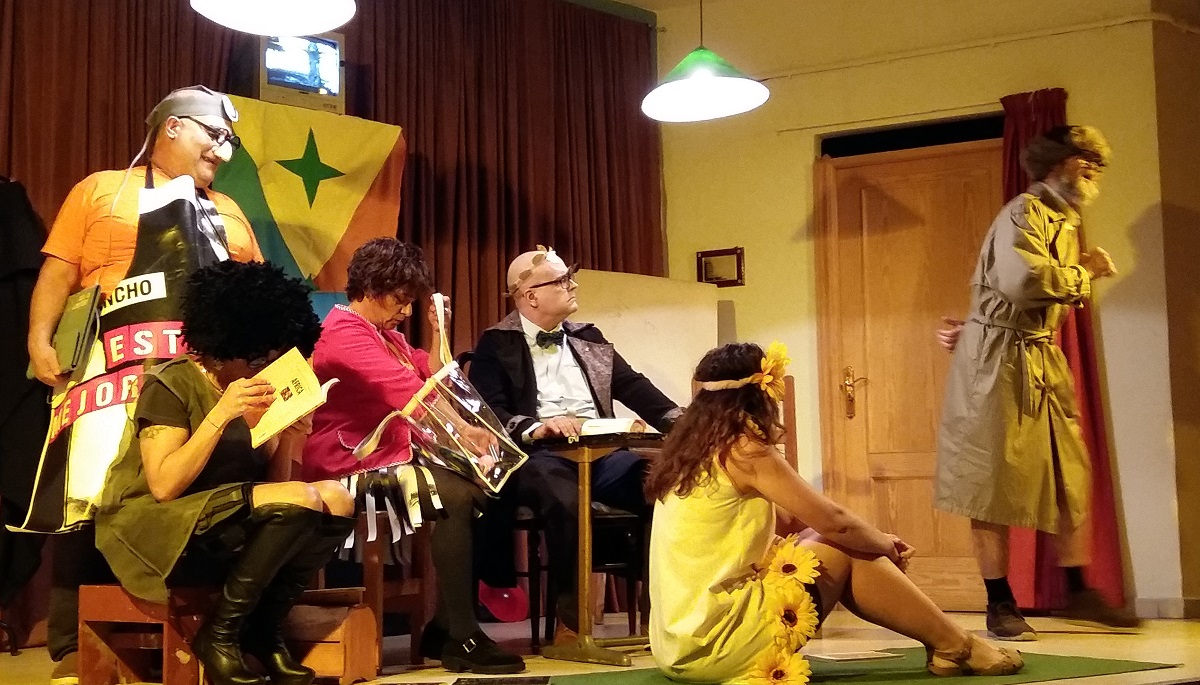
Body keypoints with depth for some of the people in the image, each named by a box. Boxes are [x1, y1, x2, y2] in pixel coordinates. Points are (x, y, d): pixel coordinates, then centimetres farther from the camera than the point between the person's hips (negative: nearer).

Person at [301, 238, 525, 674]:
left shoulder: (386, 334, 20)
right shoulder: (344, 332, -12)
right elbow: (403, 388, -25)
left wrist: (437, 331, 10)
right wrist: (461, 428, -31)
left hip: (393, 459, 10)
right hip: (354, 468, -10)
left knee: (482, 492, -8)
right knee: (455, 498, -27)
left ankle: (445, 628, -4)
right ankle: (460, 638, -23)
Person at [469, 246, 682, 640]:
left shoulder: (588, 339, 24)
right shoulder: (496, 345, 7)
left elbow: (633, 386, 16)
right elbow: (489, 412, -6)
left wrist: (679, 421, -1)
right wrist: (534, 427, -26)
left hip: (601, 453, 5)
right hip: (541, 456, -5)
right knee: (565, 499, -38)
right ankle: (572, 623, -27)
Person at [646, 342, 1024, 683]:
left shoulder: (691, 451, 14)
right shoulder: (743, 449, -12)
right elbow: (834, 522, -11)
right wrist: (886, 544, 9)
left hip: (681, 640, 8)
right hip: (710, 643, -8)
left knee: (817, 542, 14)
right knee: (843, 550, -1)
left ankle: (943, 639, 17)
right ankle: (956, 647, 11)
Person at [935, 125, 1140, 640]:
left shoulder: (1064, 223, 18)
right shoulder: (1026, 212, -12)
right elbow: (1023, 280, -31)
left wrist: (972, 329, 11)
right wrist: (1084, 273, -15)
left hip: (1040, 359, 9)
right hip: (998, 360, -9)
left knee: (1070, 477, 8)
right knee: (995, 481, -2)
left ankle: (1078, 592, 17)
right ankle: (1000, 606, 4)